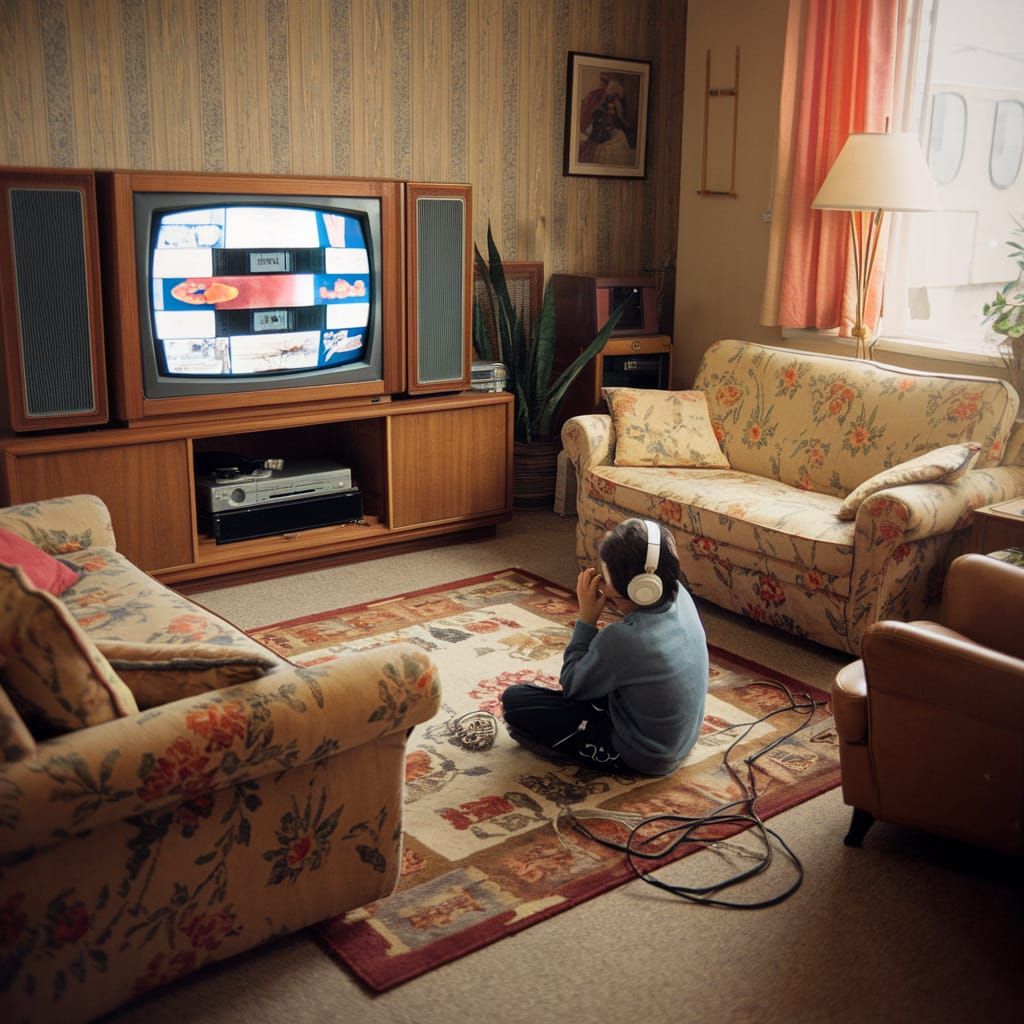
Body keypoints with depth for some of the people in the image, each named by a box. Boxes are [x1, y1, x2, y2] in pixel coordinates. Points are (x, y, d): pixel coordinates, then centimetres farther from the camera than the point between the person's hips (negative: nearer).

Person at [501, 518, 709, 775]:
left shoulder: (621, 638, -34)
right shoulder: (680, 595, -12)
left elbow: (571, 684, -15)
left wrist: (586, 617, -14)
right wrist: (612, 596, -5)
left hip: (642, 755, -8)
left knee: (514, 700, -9)